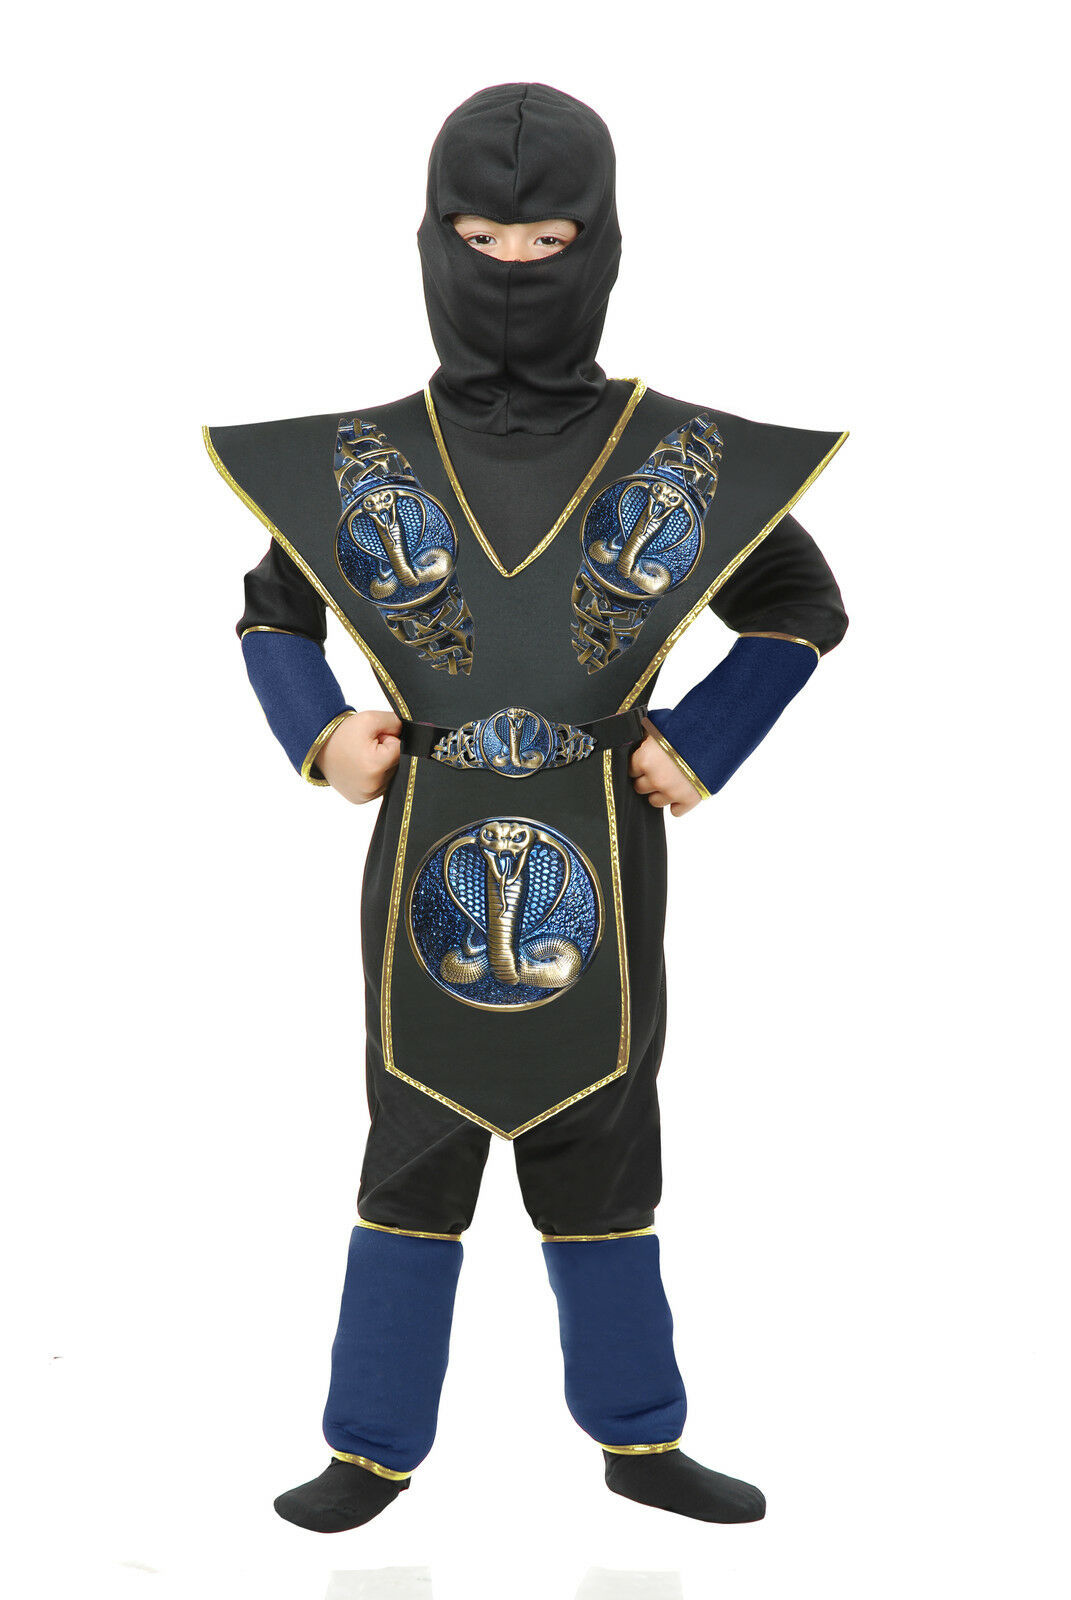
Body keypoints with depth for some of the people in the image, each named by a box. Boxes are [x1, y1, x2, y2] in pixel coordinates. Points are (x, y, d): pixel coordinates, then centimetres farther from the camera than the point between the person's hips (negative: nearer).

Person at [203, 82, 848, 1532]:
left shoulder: (685, 460, -2)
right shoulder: (365, 458, 0)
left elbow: (804, 610, 10)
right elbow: (271, 613, 15)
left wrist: (705, 747, -2)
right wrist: (321, 736, -3)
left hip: (603, 871, 0)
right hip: (427, 860, 0)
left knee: (603, 1169, 11)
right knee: (412, 1168, 7)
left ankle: (640, 1440, 25)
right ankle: (373, 1452, 19)